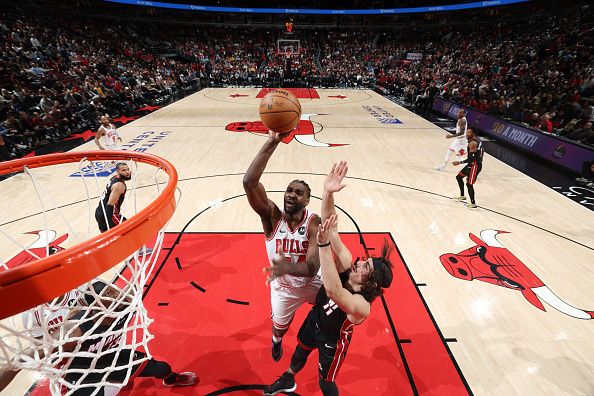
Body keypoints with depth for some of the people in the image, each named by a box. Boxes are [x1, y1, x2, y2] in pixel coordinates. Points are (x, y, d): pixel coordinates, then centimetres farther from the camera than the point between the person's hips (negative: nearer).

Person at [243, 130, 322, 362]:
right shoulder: (272, 216, -24)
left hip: (312, 283, -1)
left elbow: (313, 267, -37)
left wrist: (288, 267, -59)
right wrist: (272, 142, -48)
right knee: (280, 326, 24)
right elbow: (249, 182, -41)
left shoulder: (314, 222, -27)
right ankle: (276, 340, 63)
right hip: (282, 287, 1)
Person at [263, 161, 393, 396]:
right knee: (300, 350, 31)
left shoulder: (361, 306, -40)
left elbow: (333, 290, -64)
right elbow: (331, 229, -40)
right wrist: (328, 193, -53)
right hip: (315, 319, 6)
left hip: (332, 339, -6)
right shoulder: (347, 266, -28)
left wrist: (323, 244, -70)